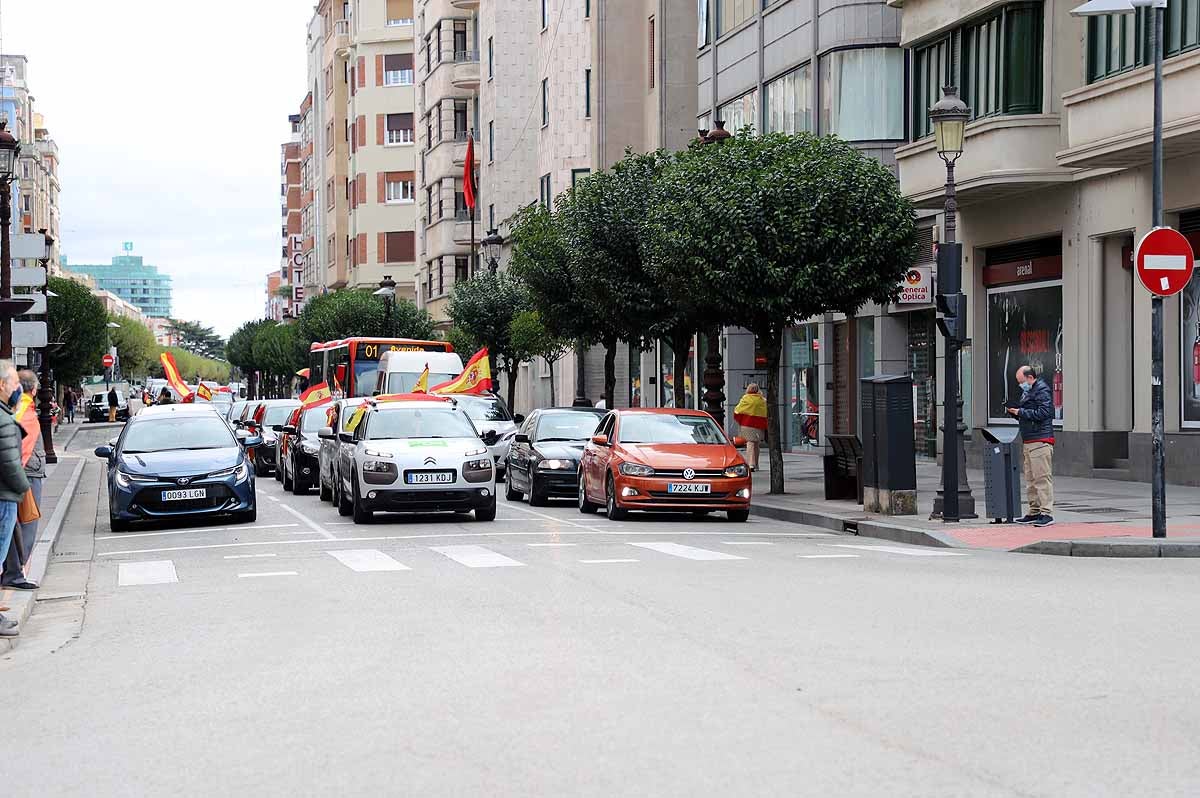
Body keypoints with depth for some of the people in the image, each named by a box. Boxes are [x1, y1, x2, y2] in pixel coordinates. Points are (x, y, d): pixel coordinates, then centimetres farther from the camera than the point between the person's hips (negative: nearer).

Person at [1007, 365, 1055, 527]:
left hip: (1040, 441, -10)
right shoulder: (1027, 392, 22)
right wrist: (1014, 411, 5)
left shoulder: (1042, 390, -7)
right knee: (1030, 479, 10)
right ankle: (1034, 512, 15)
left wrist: (1020, 412, -14)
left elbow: (1043, 413, -18)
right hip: (1028, 441, 10)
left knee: (1042, 477, -11)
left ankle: (1047, 513, -11)